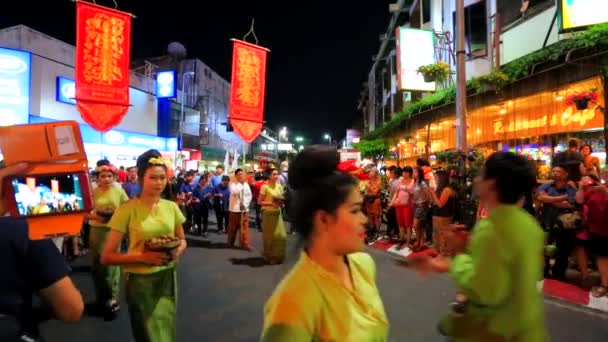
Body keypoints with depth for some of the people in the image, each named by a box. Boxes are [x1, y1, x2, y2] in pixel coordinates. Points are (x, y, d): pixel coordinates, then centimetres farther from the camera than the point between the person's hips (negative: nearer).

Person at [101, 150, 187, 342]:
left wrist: (178, 251, -9)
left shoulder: (171, 207, -1)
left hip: (167, 278, 4)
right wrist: (142, 256, -24)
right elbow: (107, 257, -12)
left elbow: (182, 240, 13)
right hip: (140, 281, -4)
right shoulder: (128, 210, -14)